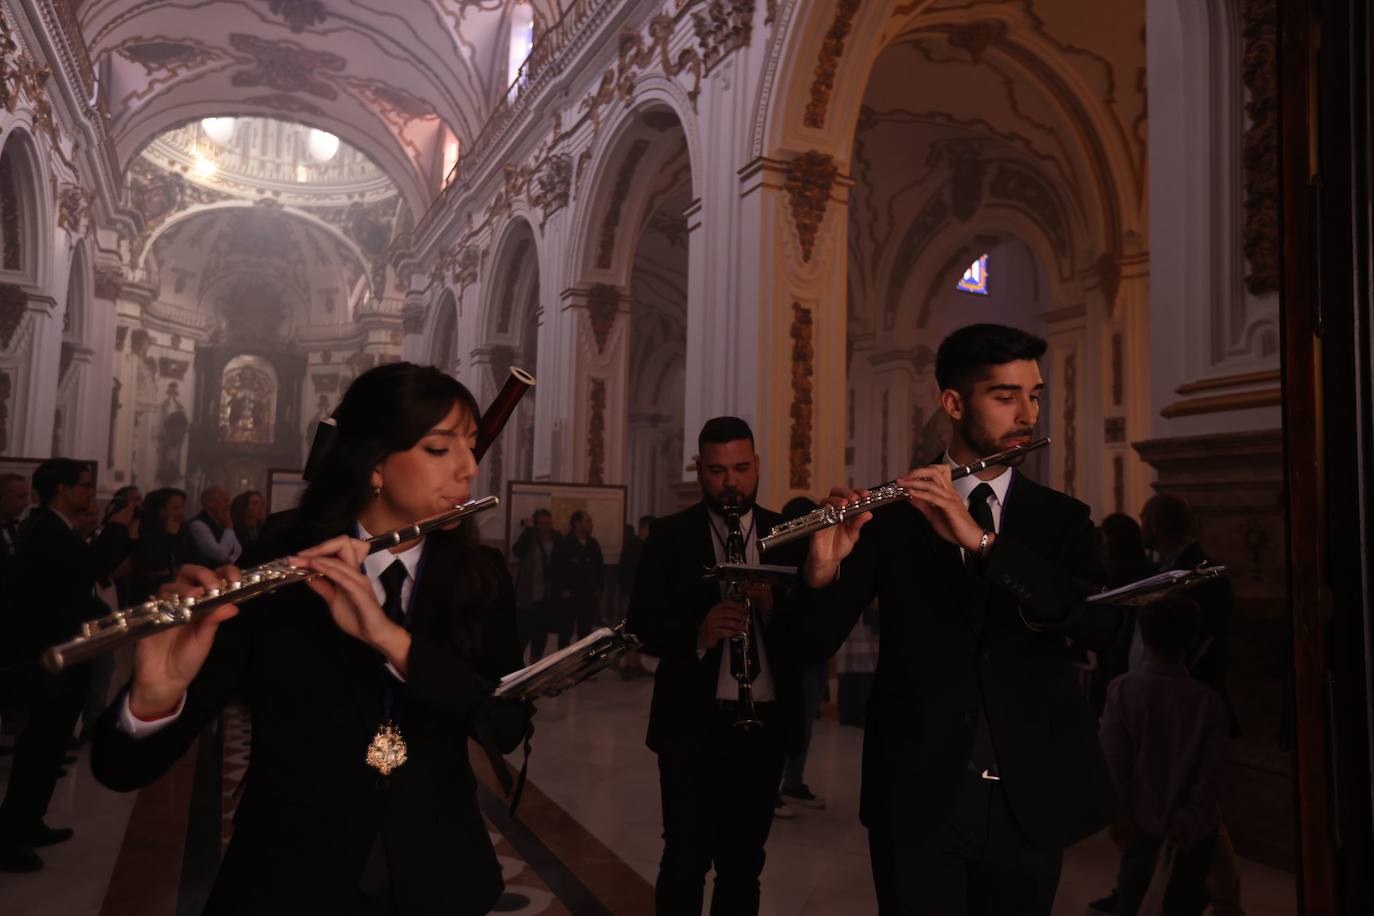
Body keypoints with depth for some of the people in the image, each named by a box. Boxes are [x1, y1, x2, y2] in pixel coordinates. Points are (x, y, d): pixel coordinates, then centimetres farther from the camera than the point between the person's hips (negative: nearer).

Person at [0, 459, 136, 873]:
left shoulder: (56, 528, 14)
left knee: (47, 744, 18)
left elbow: (92, 569, 14)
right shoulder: (43, 528, -19)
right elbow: (91, 567, -30)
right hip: (53, 655, -11)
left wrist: (125, 536, 8)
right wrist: (115, 527, -16)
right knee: (40, 745, -3)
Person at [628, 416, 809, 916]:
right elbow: (641, 626, -7)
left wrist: (773, 606, -20)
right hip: (692, 721, -2)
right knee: (685, 861, 0)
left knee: (744, 861, 15)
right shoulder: (669, 535, -2)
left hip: (767, 721, 2)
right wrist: (697, 634, -26)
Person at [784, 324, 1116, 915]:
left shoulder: (1062, 518, 3)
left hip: (1031, 801, 3)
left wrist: (981, 540, -27)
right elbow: (813, 644, -6)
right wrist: (822, 571, -28)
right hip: (918, 799, -2)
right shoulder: (890, 514, -3)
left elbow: (1099, 621, -15)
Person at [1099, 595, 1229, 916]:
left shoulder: (1122, 689, -19)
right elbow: (1211, 773, -14)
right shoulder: (1208, 700, -20)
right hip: (1193, 820, -1)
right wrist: (1192, 817, -2)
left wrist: (1120, 812, 0)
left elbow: (1113, 760, -12)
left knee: (1133, 880, 23)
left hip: (1142, 812, 1)